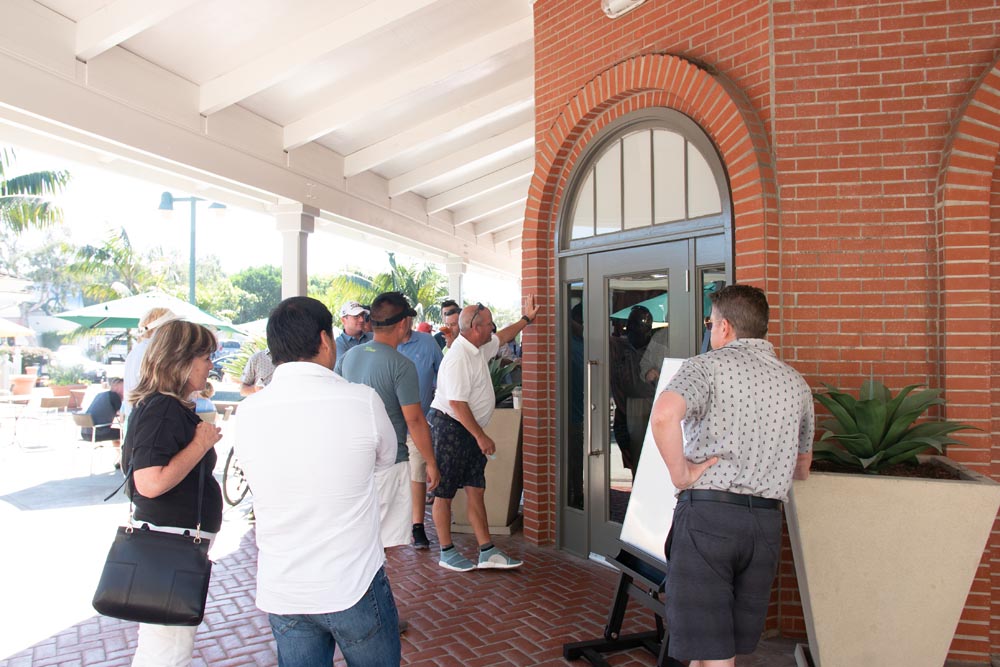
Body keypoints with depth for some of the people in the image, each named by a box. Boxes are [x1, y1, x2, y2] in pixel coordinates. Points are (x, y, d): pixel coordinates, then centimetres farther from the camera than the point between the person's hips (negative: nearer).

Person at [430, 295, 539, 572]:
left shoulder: (478, 348, 8)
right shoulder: (458, 358, -22)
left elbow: (502, 337, 30)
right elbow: (457, 404, -25)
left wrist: (527, 318, 31)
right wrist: (481, 437, -21)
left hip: (470, 430, 9)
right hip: (449, 428, -9)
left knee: (476, 491, 9)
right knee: (444, 493, 4)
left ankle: (487, 552, 13)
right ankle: (446, 553, 15)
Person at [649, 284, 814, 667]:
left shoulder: (709, 365, -4)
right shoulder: (796, 383, 14)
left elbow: (664, 414, -26)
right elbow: (802, 469, 24)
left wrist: (680, 474, -14)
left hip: (707, 511, -6)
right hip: (766, 521, 6)